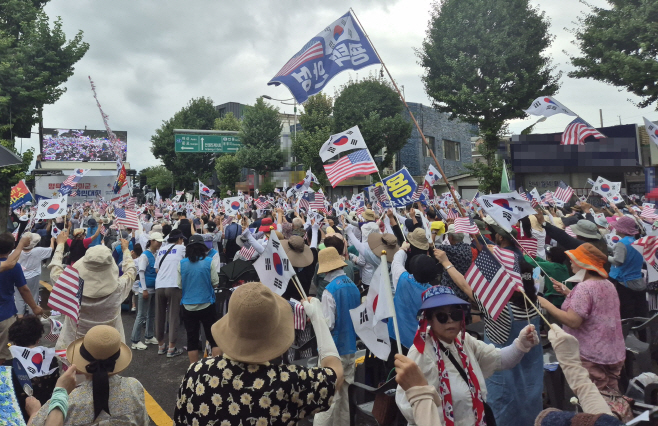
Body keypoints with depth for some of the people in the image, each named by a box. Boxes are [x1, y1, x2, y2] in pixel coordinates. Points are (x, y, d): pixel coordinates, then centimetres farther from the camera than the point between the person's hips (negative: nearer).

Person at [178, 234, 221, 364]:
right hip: (206, 305, -2)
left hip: (188, 306, 2)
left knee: (192, 339, 11)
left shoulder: (181, 263, -2)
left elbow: (180, 285, 5)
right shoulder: (210, 261, -8)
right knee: (214, 338, 8)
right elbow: (215, 283, -4)